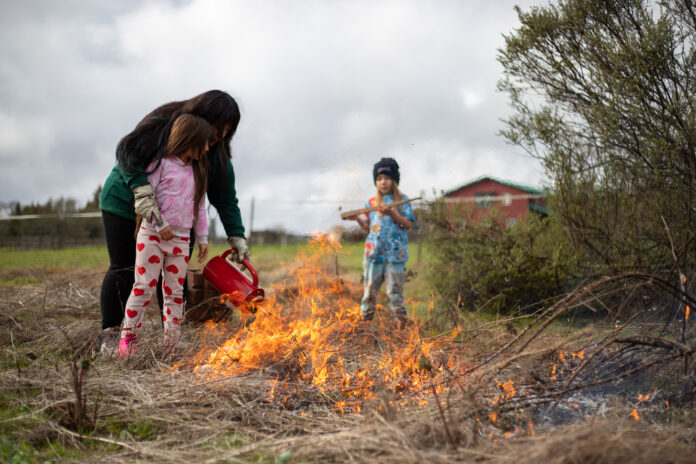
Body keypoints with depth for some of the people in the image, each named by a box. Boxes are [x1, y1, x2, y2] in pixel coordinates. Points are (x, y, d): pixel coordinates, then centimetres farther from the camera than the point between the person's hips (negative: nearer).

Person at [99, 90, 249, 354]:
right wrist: (142, 191, -40)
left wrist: (236, 236, -16)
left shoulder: (217, 155, -7)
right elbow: (127, 150, -27)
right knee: (122, 268, -4)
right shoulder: (163, 122, -21)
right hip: (125, 201, -4)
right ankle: (109, 334, 4)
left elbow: (226, 200, -5)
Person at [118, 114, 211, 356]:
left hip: (180, 239, 5)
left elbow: (200, 207, 17)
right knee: (144, 286, -4)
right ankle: (128, 336, 4)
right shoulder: (161, 163, -5)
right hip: (152, 235, -5)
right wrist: (159, 225, -16)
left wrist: (202, 238, 14)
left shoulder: (197, 172, 14)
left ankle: (172, 340, 13)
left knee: (175, 292, 7)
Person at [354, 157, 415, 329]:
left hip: (395, 253, -3)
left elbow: (408, 224, -4)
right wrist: (357, 218, -6)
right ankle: (365, 318, 14)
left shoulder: (402, 200, 5)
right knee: (370, 287, 5)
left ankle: (400, 320, 4)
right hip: (374, 251, 3)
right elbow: (368, 228, 12)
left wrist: (392, 213, -16)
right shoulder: (371, 203, 13)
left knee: (394, 289, -4)